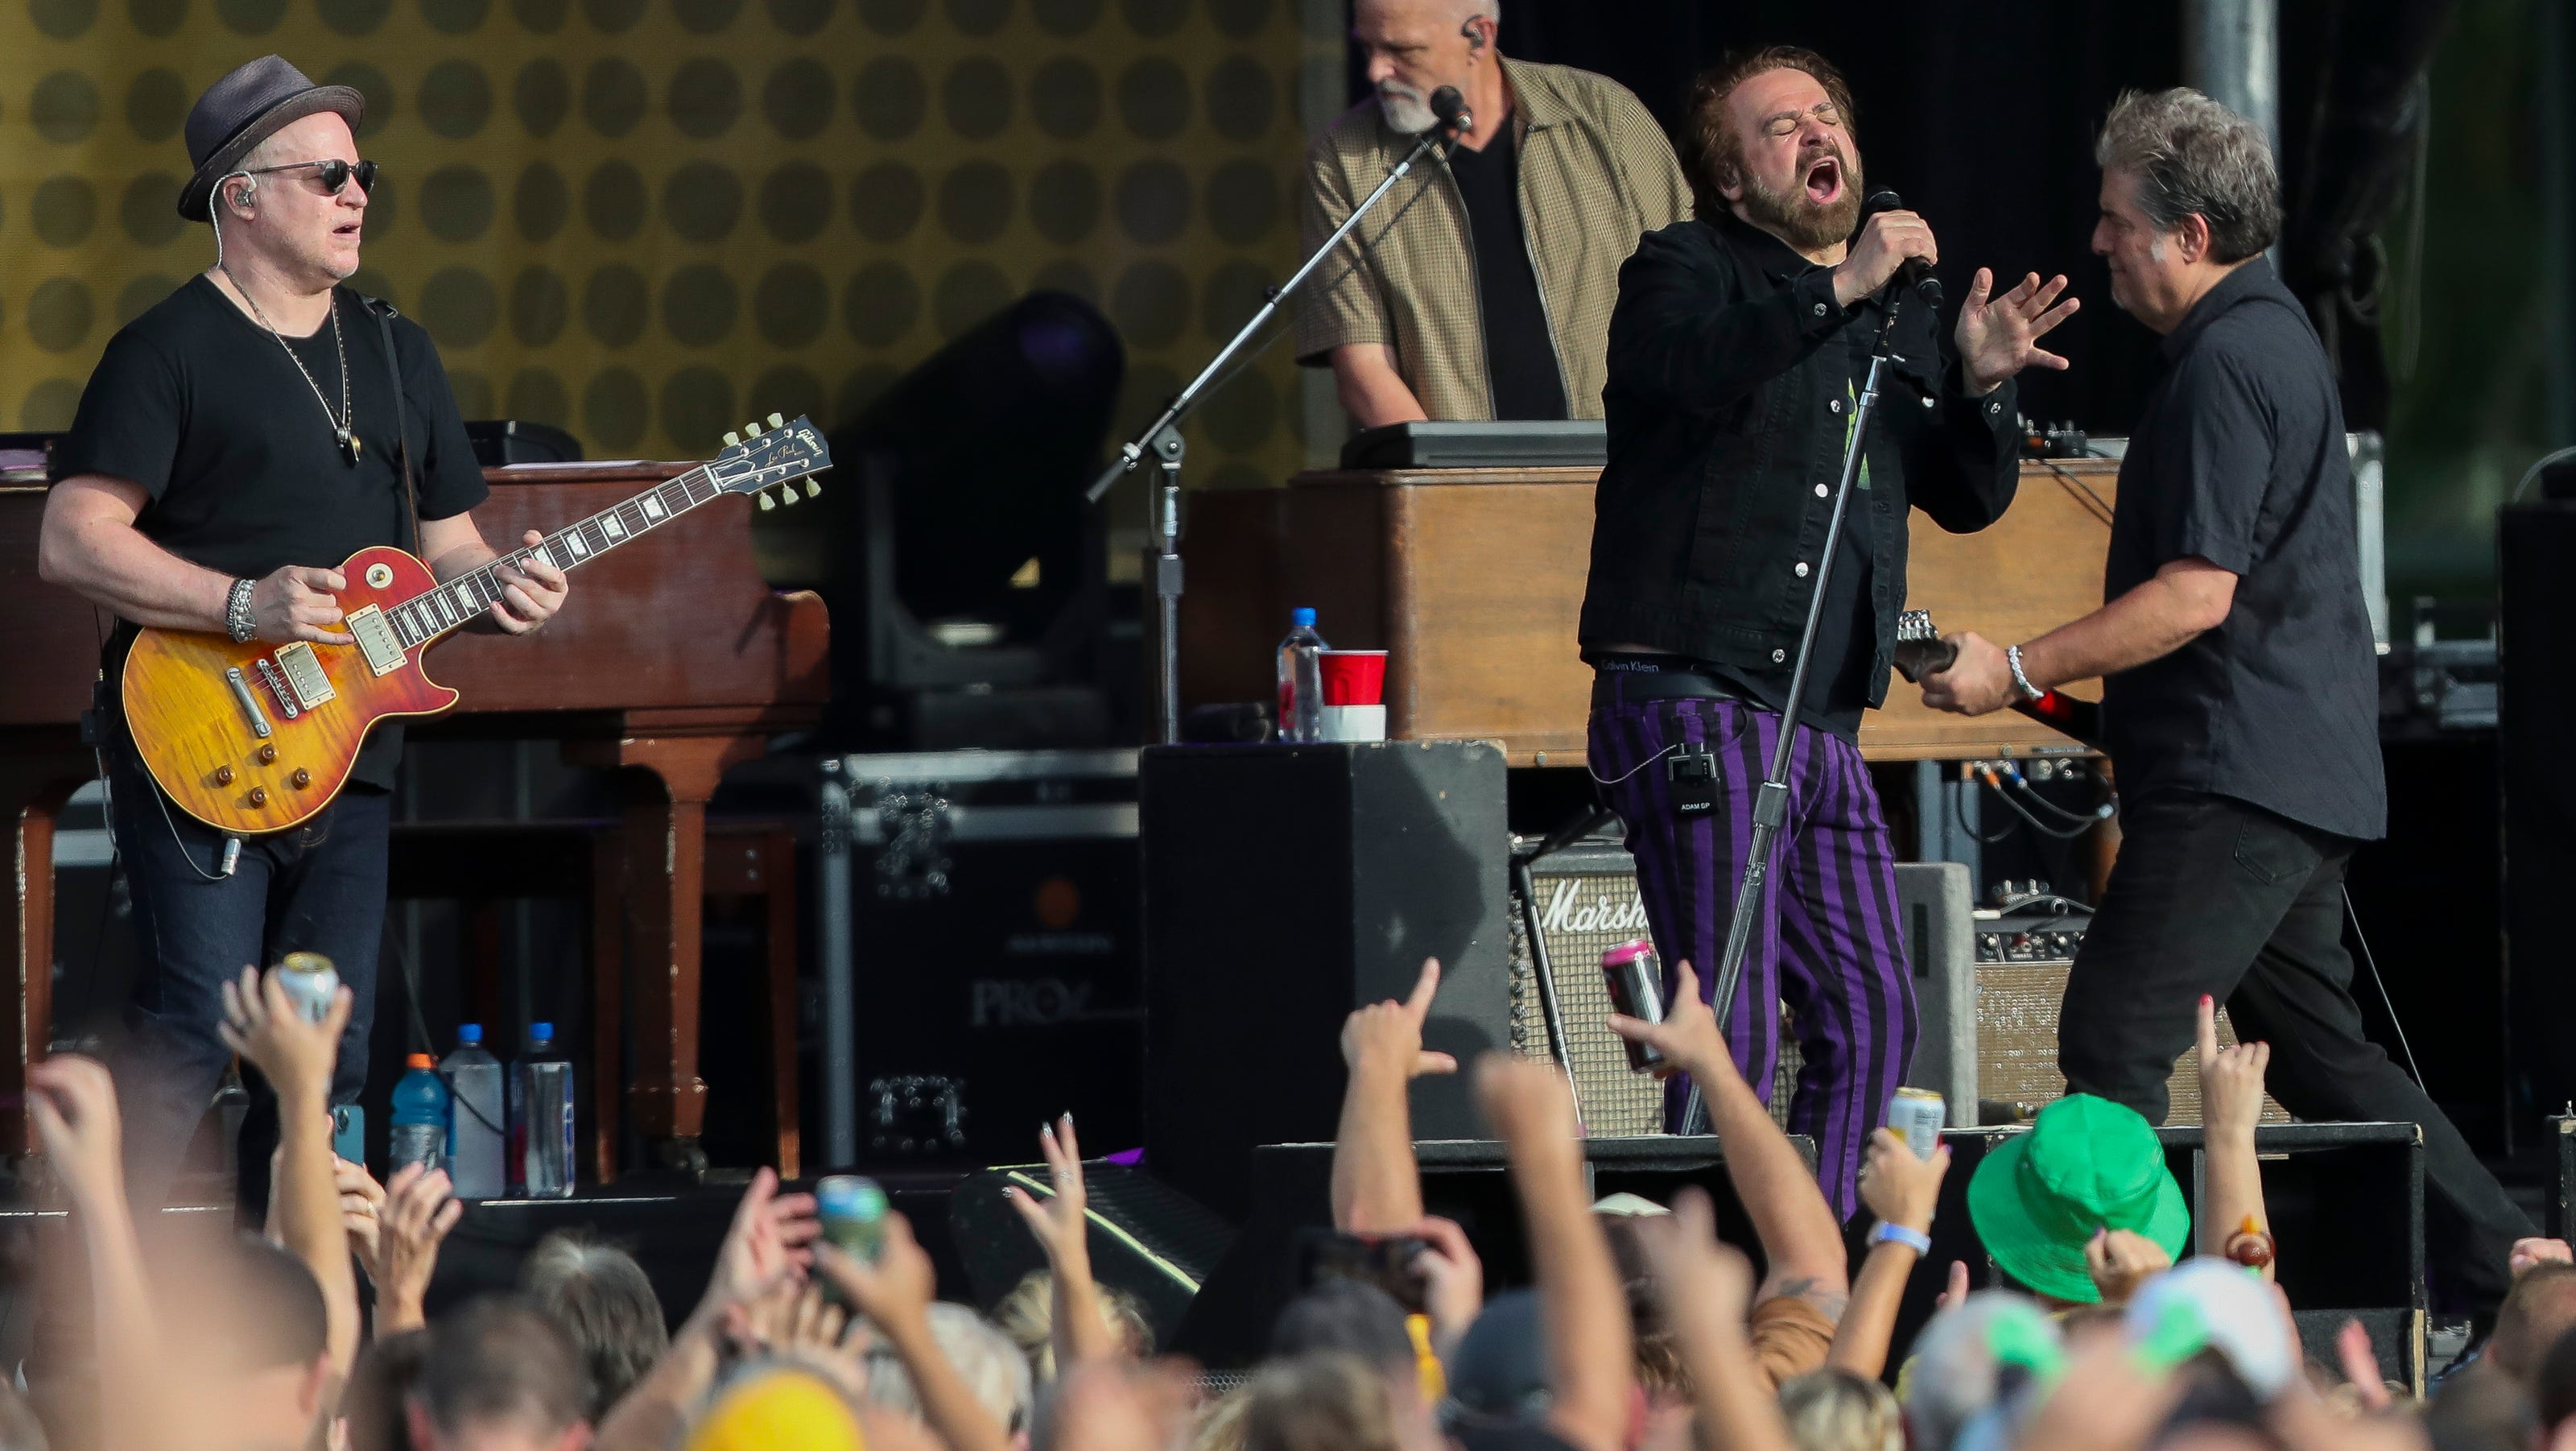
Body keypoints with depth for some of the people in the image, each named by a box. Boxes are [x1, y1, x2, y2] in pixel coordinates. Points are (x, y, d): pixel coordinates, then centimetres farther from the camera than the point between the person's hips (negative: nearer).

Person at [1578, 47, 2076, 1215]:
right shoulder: (1684, 269, 1)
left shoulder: (1898, 318, 20)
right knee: (1732, 1027, -13)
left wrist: (1980, 385, -1)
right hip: (1694, 708, -7)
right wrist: (1837, 290, -30)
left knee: (1871, 1019, 6)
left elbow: (1968, 501, 17)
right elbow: (1690, 369, -22)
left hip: (1821, 726, 7)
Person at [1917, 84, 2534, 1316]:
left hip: (2240, 783, -11)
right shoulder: (2272, 336, 18)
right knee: (2317, 1051, 15)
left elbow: (2196, 594, -21)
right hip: (2298, 774, 11)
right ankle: (2508, 1276, 16)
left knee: (2113, 1040, -14)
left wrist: (2019, 670, -18)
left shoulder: (2227, 364, -15)